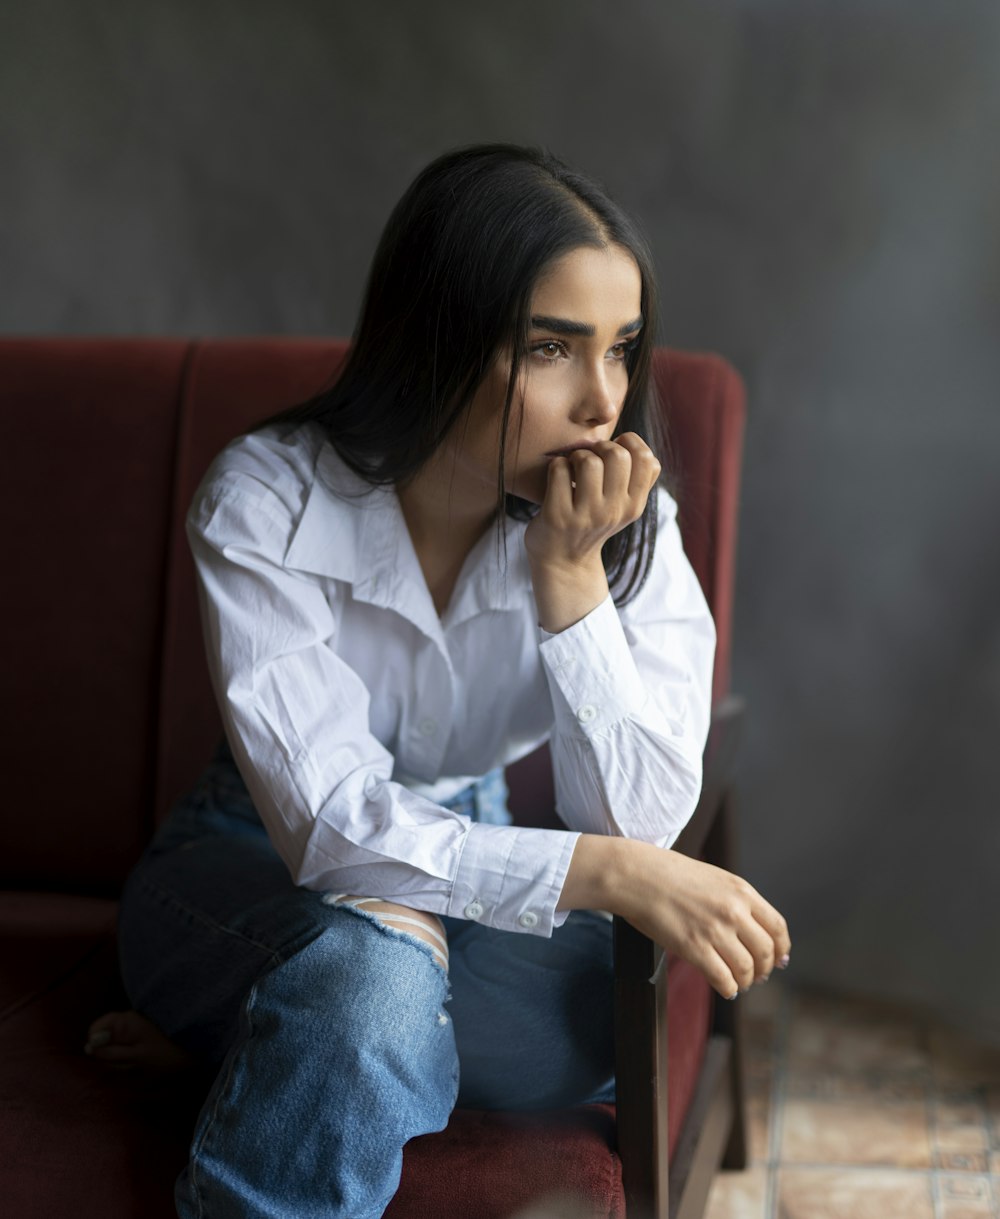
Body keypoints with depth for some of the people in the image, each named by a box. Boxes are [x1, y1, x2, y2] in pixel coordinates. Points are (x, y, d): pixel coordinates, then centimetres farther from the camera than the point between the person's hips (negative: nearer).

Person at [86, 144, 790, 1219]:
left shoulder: (630, 525, -14)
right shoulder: (267, 503, -22)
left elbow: (640, 821, -19)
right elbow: (329, 826, -29)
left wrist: (569, 576, -30)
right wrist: (610, 872, -38)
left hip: (468, 866, 5)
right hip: (250, 874, -4)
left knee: (608, 1010, -27)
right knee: (377, 949, -38)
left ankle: (236, 1033, -9)